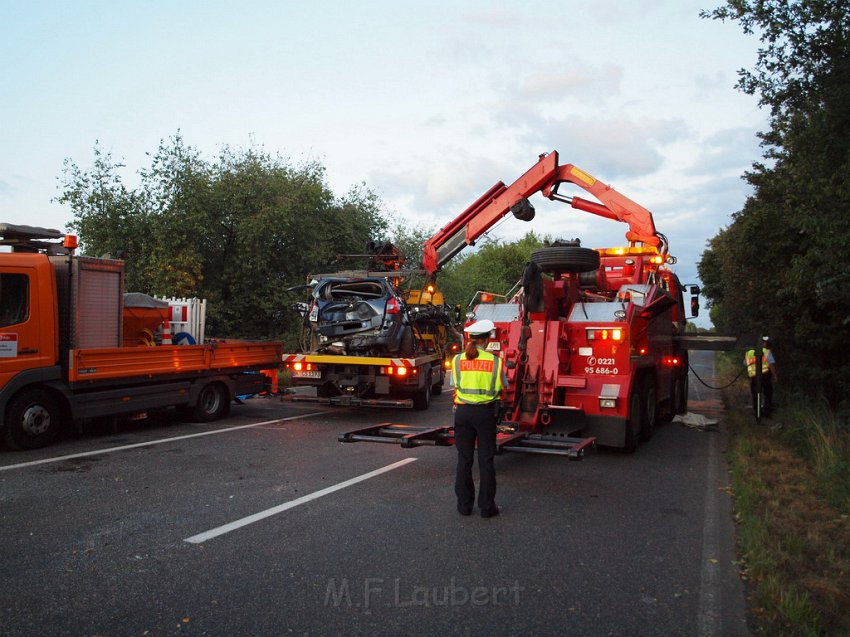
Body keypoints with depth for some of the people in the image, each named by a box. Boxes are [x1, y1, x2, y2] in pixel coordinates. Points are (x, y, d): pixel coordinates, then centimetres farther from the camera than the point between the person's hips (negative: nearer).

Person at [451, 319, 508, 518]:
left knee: (464, 459, 10)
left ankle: (464, 504, 16)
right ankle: (487, 506, 11)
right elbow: (502, 387, 4)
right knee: (486, 460, 7)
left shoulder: (458, 360, -3)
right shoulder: (495, 361, -7)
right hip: (486, 412, -1)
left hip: (463, 412, 2)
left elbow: (455, 387, 5)